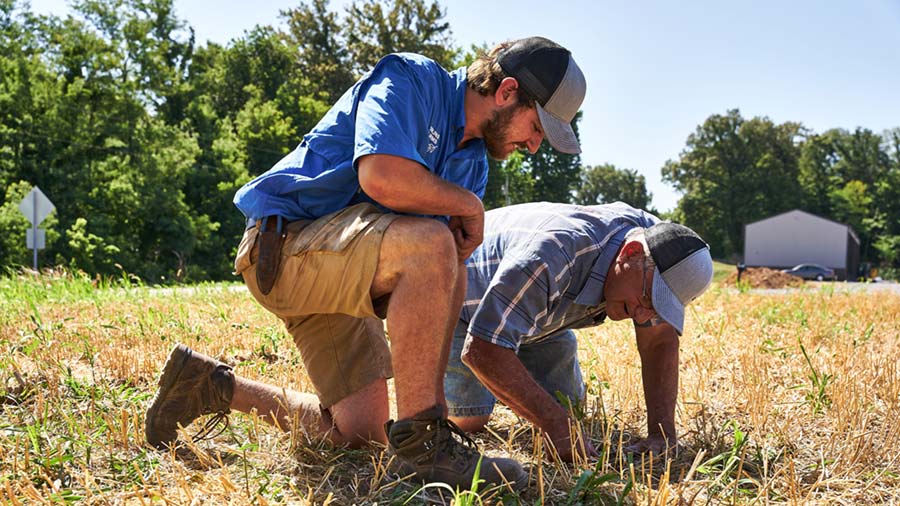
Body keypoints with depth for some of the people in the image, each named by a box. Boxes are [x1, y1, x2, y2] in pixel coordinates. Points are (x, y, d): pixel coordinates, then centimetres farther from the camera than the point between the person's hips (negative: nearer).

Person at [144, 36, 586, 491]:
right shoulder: (410, 79, -12)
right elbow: (382, 177, -33)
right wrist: (468, 205, -15)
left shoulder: (473, 163, 12)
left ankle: (213, 386, 21)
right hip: (282, 245, -9)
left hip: (341, 277, 9)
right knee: (428, 242, -34)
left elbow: (450, 281, 9)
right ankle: (418, 436, -25)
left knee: (357, 433, 7)